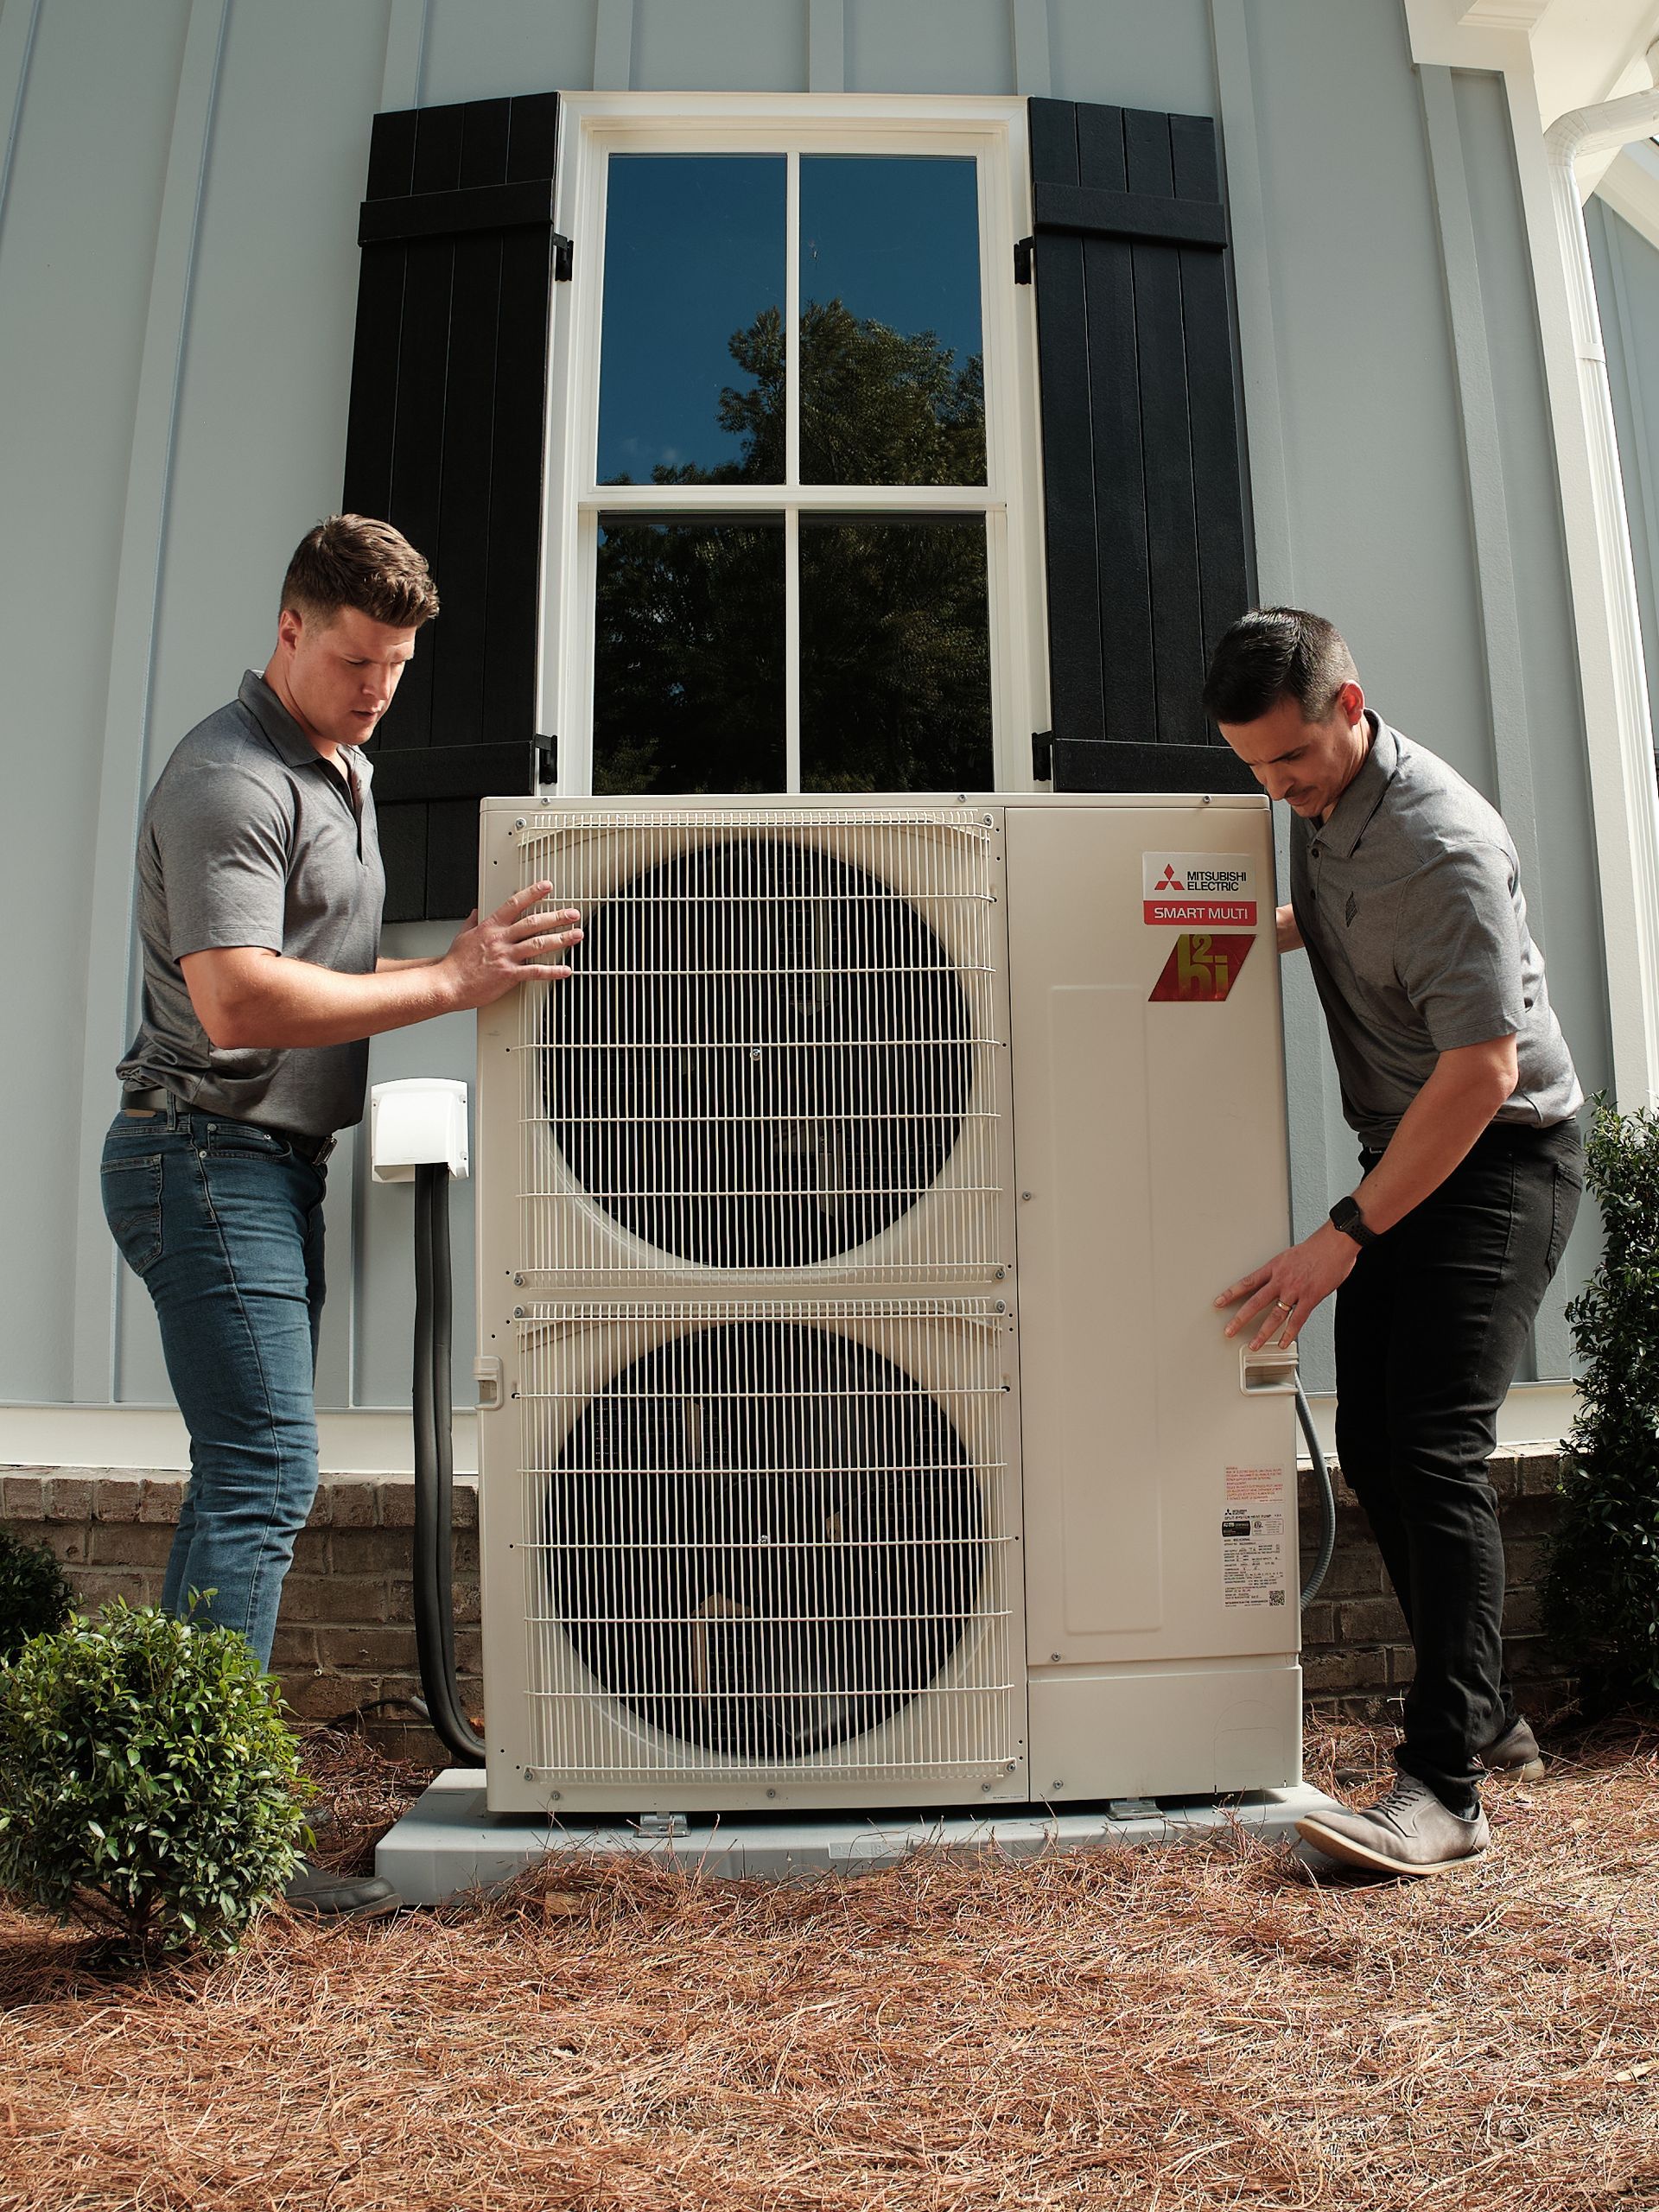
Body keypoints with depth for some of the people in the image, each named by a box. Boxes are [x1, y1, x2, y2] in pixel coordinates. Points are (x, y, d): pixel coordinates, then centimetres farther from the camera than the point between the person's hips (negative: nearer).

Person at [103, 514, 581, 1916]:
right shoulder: (229, 779, -13)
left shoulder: (349, 770, 19)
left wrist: (463, 959, 13)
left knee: (249, 1478, 12)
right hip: (209, 1155, -10)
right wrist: (447, 983, -23)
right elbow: (237, 1001, -25)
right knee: (265, 1473, -13)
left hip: (280, 1158, 10)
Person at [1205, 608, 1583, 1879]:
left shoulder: (1439, 842, -23)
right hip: (1407, 1154, 9)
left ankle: (1447, 1785, -8)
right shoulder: (1320, 807, 5)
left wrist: (1345, 1236, -24)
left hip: (1500, 1158, -9)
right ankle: (1487, 1713, 22)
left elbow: (1483, 1069, -26)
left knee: (1435, 1450, -16)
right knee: (1373, 1444, 8)